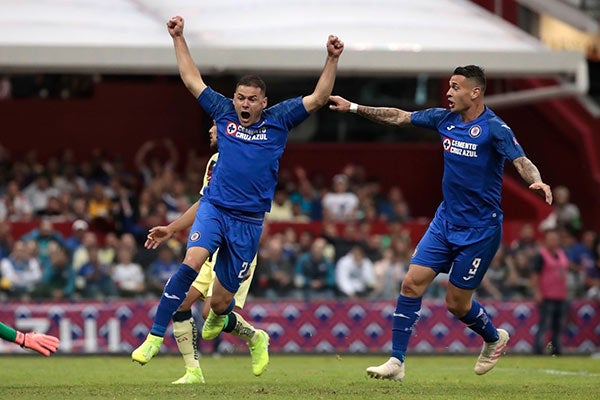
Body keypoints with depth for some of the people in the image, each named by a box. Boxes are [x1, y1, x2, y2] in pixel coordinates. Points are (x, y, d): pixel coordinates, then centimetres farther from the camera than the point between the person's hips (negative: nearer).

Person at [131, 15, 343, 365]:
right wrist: (179, 39, 12)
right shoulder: (224, 112, 6)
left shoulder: (278, 120, 3)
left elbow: (318, 99, -2)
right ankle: (155, 338, -26)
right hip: (214, 208, 0)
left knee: (221, 301, 4)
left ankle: (221, 319, 46)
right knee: (192, 261, -29)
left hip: (249, 221, 0)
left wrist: (332, 60, -12)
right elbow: (193, 81, 14)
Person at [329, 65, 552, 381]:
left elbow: (521, 161, -26)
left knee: (457, 303, 1)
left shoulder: (494, 128, -16)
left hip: (480, 230, -6)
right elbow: (399, 117, 12)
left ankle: (495, 338, 32)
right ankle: (396, 361, -2)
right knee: (412, 283, -6)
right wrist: (353, 108, 11)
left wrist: (537, 181, -48)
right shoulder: (445, 119, 3)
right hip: (445, 221, 6)